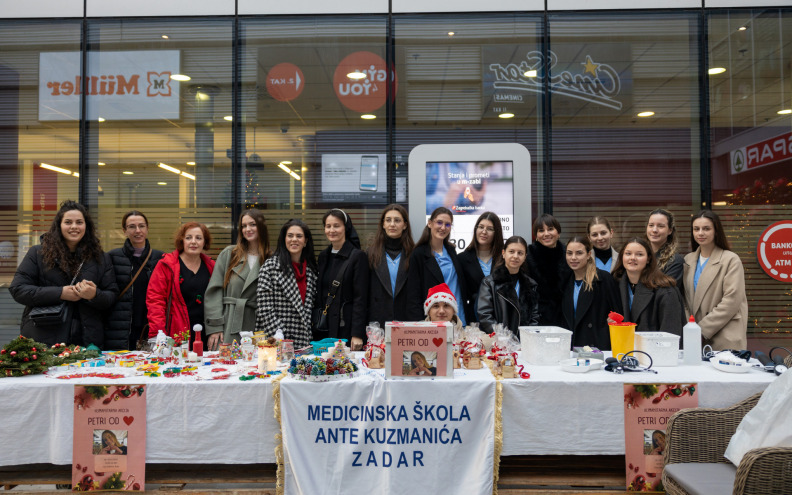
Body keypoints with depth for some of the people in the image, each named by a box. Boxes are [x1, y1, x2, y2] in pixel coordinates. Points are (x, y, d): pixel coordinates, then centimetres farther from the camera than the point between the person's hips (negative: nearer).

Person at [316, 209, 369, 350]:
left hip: (347, 328, -5)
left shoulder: (357, 256, -6)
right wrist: (315, 326, 11)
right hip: (323, 329, 5)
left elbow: (360, 298, -10)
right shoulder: (323, 256, 13)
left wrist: (357, 334, -15)